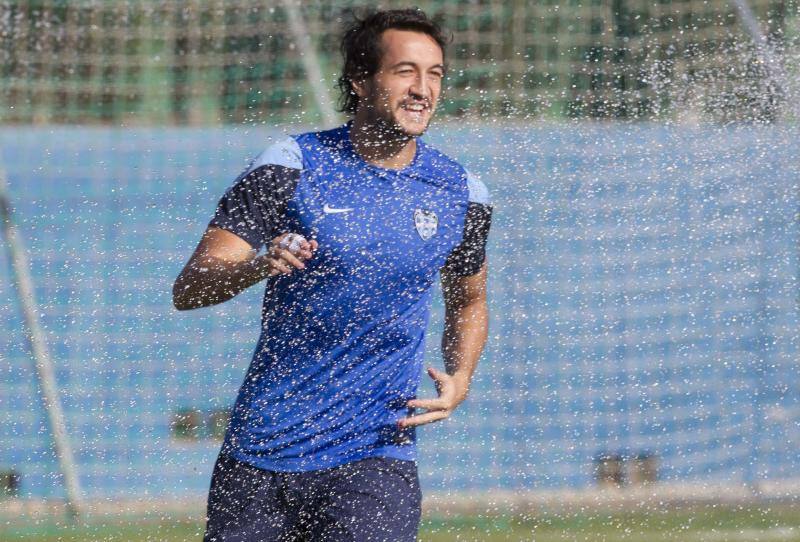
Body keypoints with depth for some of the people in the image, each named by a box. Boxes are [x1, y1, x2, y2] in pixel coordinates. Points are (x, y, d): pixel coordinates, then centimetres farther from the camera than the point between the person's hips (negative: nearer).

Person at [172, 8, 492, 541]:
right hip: (259, 453, 0)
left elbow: (469, 300, 24)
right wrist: (261, 265, -29)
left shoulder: (462, 196, 4)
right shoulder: (293, 165, -4)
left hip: (374, 456, 0)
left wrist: (458, 381, 5)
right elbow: (189, 289, -8)